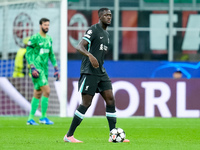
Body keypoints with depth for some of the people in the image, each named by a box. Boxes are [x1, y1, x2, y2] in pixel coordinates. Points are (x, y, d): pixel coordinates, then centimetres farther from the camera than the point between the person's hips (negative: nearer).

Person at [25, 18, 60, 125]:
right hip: (37, 69, -8)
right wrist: (32, 68, -19)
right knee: (47, 91, -14)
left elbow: (51, 55, 22)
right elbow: (28, 54, -10)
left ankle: (31, 118, 14)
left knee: (38, 94, 9)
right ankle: (43, 117, -7)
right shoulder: (35, 38, -9)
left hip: (45, 69, 8)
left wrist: (56, 69, 17)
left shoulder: (49, 39, 14)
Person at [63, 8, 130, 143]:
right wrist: (90, 55, -36)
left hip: (101, 72, 9)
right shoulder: (93, 30, -9)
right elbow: (80, 46, -20)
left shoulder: (106, 34, 18)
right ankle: (69, 136, -2)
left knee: (110, 100, 1)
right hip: (89, 72, -9)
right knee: (86, 103, -9)